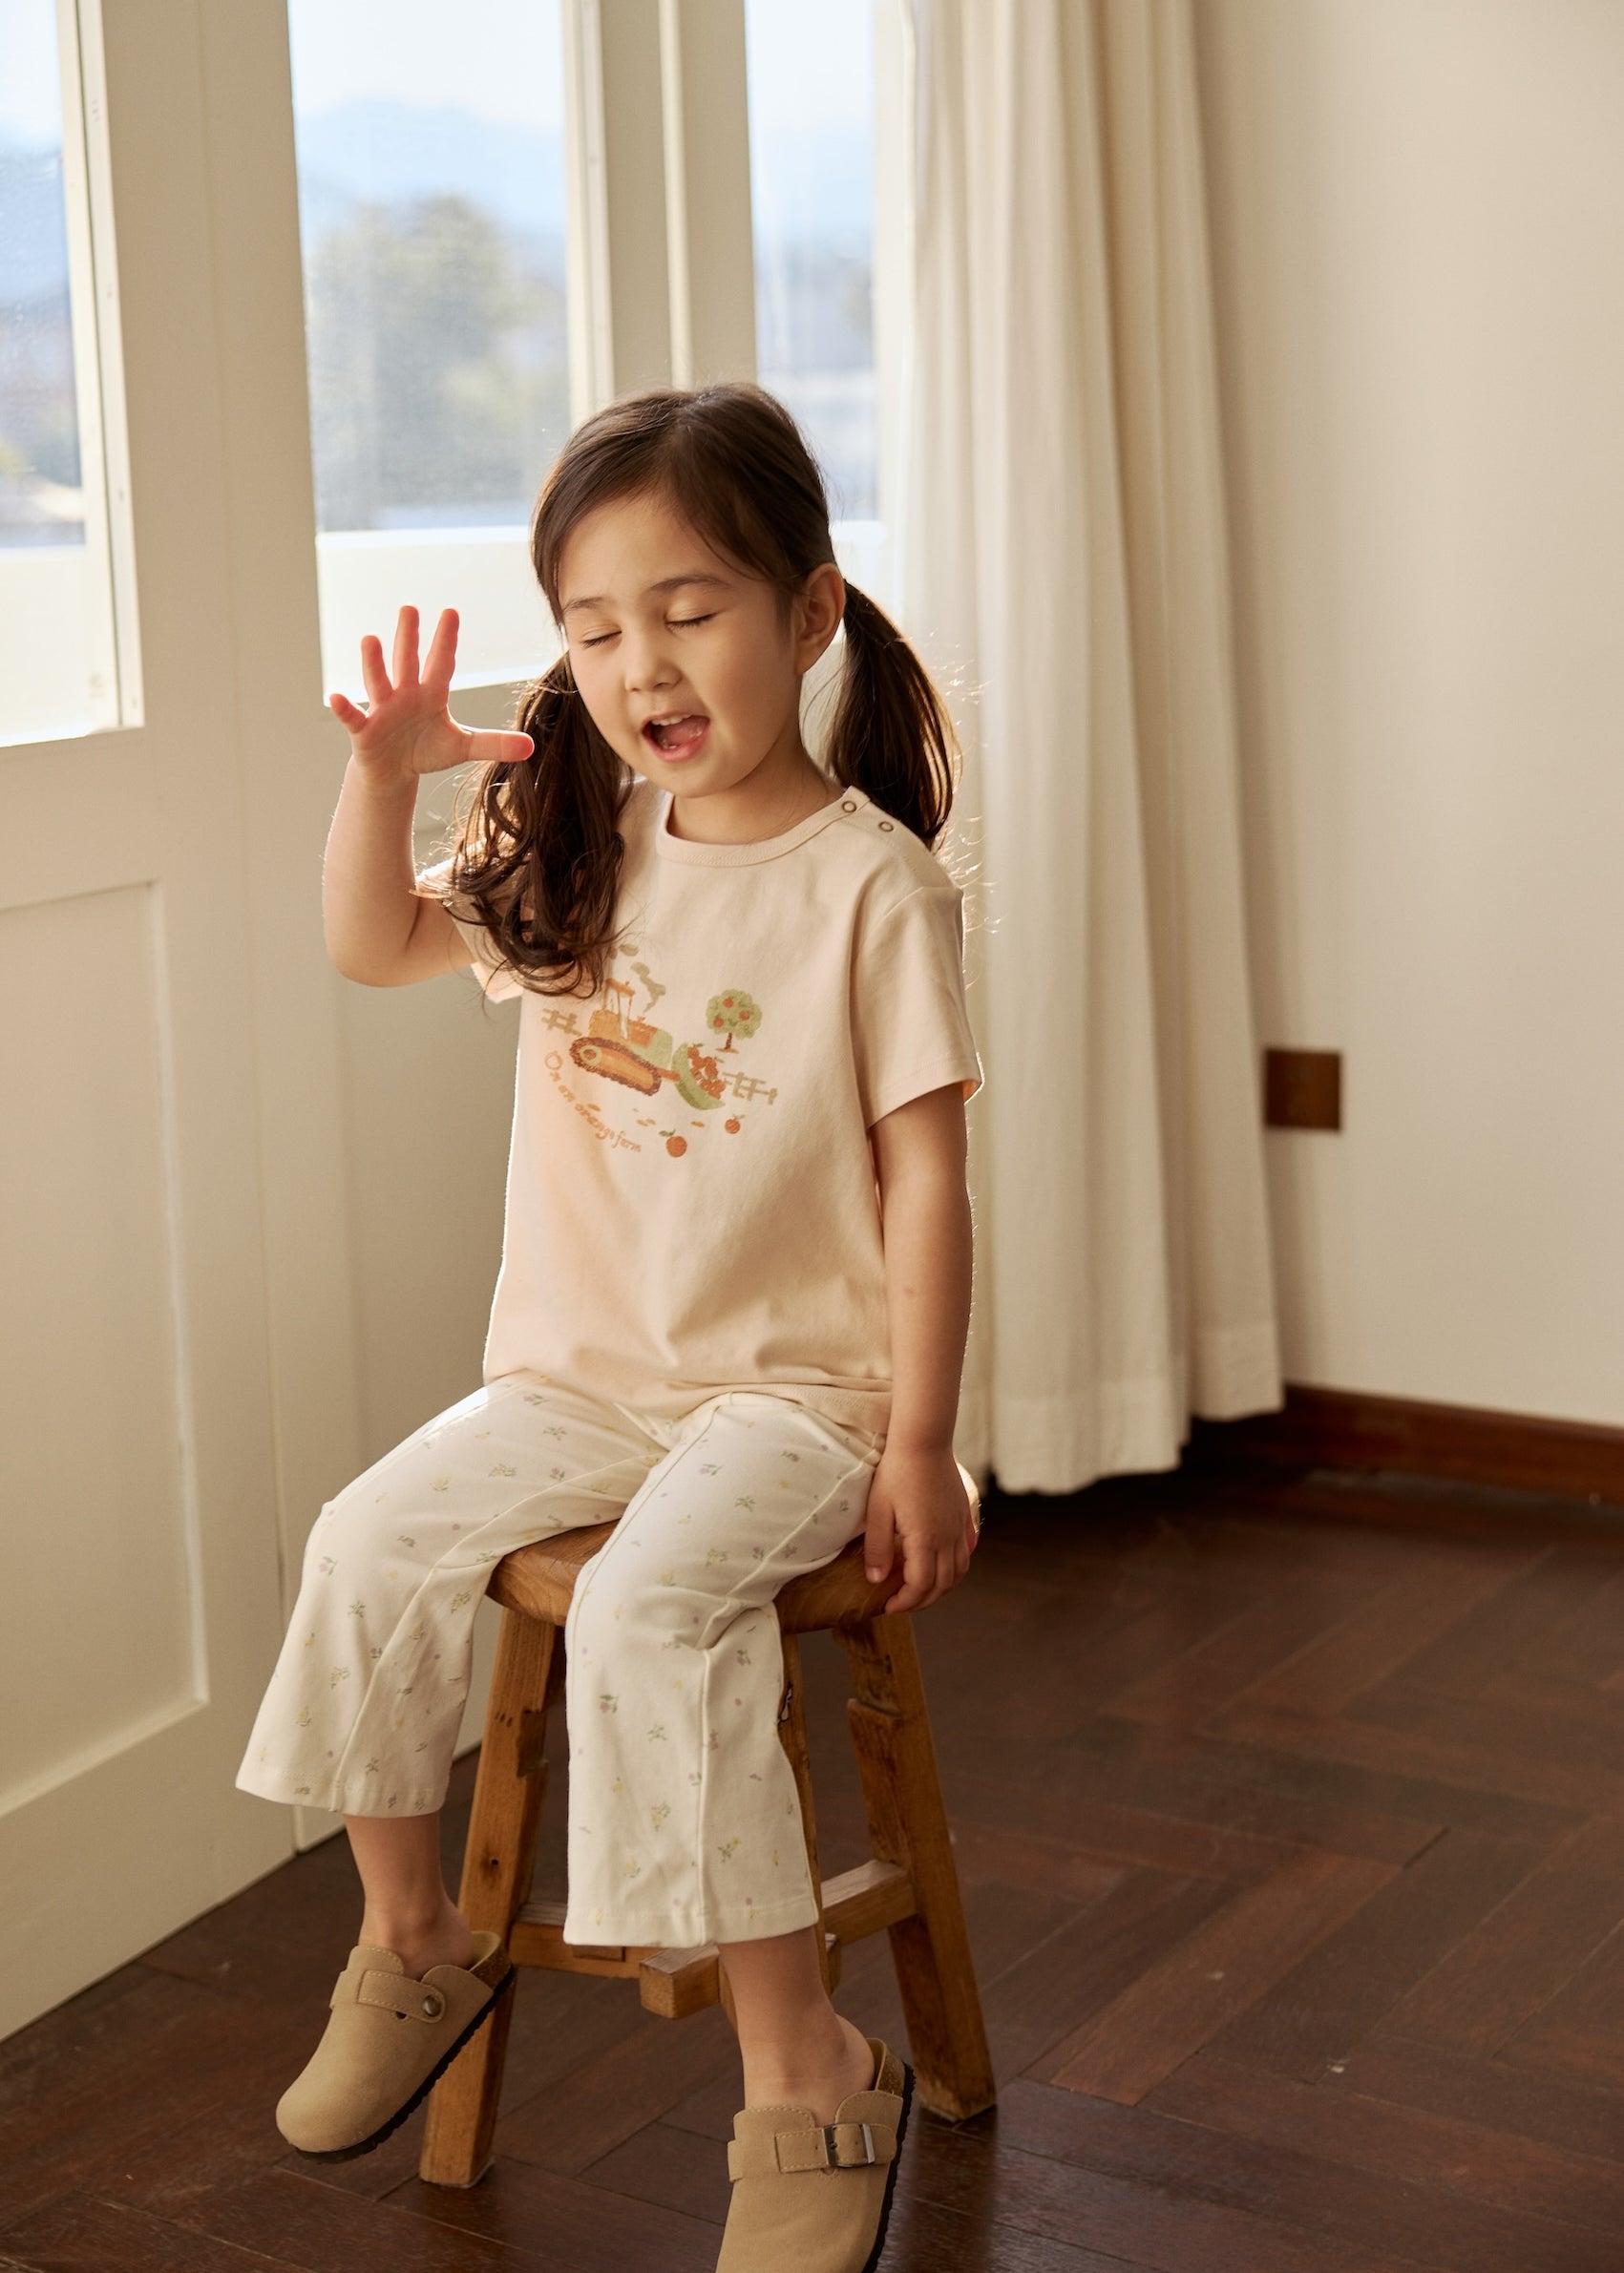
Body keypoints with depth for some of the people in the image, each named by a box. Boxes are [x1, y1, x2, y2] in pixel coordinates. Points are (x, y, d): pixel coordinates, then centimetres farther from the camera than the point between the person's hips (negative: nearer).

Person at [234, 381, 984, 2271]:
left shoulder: (870, 879, -10)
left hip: (792, 1384, -6)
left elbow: (923, 1175, -10)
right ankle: (412, 1943, 8)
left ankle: (804, 2064, -16)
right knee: (371, 1543, -14)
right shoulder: (578, 848, 6)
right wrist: (384, 770, -5)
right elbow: (371, 947, 14)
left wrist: (917, 1445, -12)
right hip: (577, 1370, 6)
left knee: (645, 1607, -30)